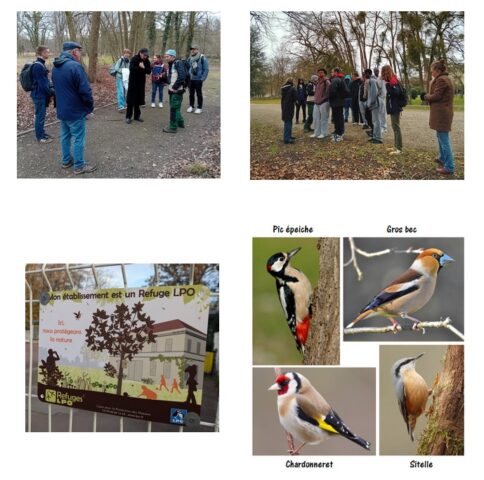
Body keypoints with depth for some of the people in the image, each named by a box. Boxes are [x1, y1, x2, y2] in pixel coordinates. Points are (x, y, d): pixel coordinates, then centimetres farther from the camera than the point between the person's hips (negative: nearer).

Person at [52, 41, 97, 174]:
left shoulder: (55, 67, 6)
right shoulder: (75, 66, -22)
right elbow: (85, 90, -22)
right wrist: (90, 106, -9)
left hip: (61, 110, 8)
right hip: (75, 111, -8)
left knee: (65, 136, 19)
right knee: (78, 139, 1)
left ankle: (66, 160, 29)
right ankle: (79, 166, 8)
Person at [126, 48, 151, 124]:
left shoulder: (147, 61, 3)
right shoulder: (134, 59, -11)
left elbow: (149, 71, -2)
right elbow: (131, 69, -23)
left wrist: (144, 68, -20)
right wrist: (140, 68, -19)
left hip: (141, 83, 4)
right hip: (133, 82, -4)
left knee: (138, 100, 7)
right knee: (131, 100, -3)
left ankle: (137, 115, 16)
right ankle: (128, 117, 0)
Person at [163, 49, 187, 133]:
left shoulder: (178, 64, -14)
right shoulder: (170, 65, 14)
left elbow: (182, 77, -24)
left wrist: (174, 87, -22)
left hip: (177, 91, -9)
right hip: (172, 91, 9)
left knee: (174, 108, -6)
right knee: (176, 108, 19)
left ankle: (173, 127, -1)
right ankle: (180, 122, 34)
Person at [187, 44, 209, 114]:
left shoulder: (202, 58, -8)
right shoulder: (190, 58, 8)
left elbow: (206, 69, -9)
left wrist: (203, 79, -14)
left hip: (198, 80, -5)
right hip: (190, 79, 5)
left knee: (199, 94, 3)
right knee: (191, 94, 11)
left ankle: (199, 108, 11)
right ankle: (191, 106, 22)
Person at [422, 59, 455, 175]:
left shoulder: (441, 80, -16)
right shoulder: (446, 79, 16)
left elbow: (436, 96, -17)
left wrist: (425, 96, 0)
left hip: (441, 113, -11)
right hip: (445, 112, 11)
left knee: (444, 139, -9)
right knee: (441, 136, 25)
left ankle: (449, 167, -9)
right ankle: (442, 158, 41)